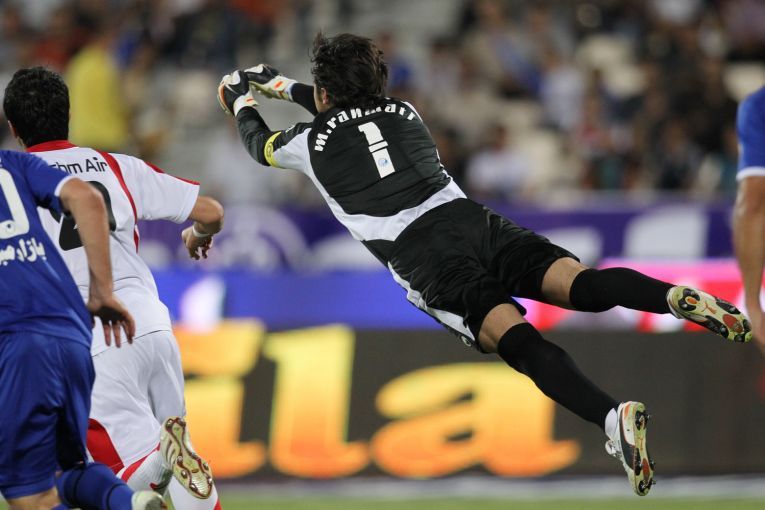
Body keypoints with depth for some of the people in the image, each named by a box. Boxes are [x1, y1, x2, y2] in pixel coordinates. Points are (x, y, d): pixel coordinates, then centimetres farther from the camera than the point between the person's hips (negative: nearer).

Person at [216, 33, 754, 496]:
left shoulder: (312, 141, 16)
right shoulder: (403, 111, 29)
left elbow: (261, 145, 40)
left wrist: (242, 102, 60)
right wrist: (283, 86, 66)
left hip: (420, 255, -5)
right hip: (473, 220, 5)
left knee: (512, 335, -25)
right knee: (583, 283, -12)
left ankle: (612, 415, -49)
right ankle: (677, 297, -44)